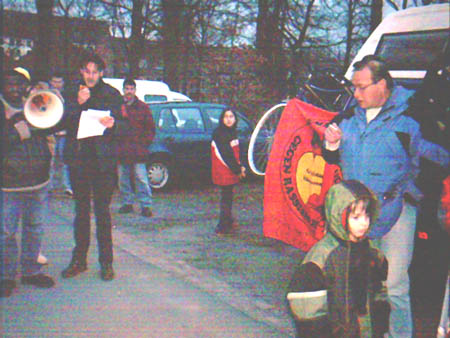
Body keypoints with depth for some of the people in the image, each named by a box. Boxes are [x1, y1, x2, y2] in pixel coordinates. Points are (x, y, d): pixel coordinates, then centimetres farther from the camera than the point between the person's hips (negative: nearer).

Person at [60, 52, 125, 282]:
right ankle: (79, 260, 20)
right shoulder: (72, 93, 7)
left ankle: (106, 262, 7)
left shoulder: (112, 94, 4)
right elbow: (64, 123, -1)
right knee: (81, 209, 10)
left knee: (102, 210, -1)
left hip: (102, 159, -2)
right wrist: (78, 104, -16)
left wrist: (113, 124, -19)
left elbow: (123, 124, 3)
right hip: (78, 159, 2)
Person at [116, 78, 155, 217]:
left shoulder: (143, 107, 7)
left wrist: (144, 143, -1)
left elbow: (150, 128, 9)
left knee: (141, 179, -6)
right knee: (123, 178, 9)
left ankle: (146, 205, -3)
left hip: (138, 150, -2)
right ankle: (127, 203, 21)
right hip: (121, 151, 2)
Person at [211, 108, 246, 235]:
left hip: (231, 170, 8)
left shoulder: (232, 132, 11)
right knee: (227, 197, -5)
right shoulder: (219, 133, -16)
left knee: (228, 196, 17)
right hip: (223, 171, -8)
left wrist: (240, 166, 3)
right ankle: (223, 227, 1)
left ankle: (228, 222, 30)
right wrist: (238, 170, -15)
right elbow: (225, 154, -19)